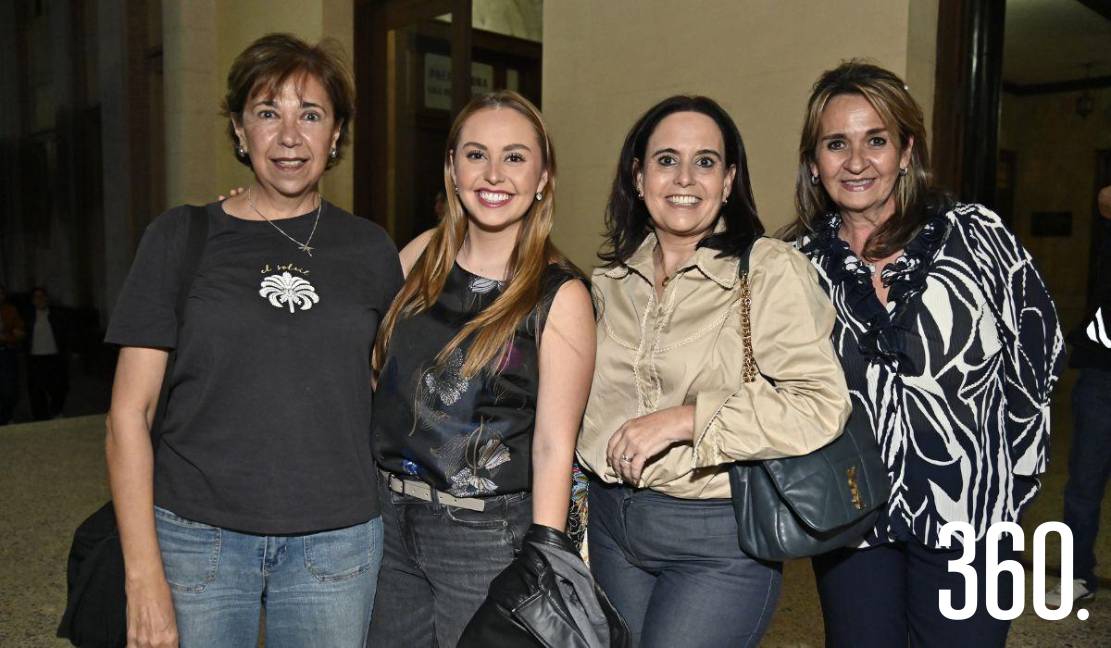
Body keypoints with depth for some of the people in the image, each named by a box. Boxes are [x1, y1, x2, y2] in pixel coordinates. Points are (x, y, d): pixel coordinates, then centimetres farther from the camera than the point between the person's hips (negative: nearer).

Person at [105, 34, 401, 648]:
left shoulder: (369, 249, 3)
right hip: (197, 538, -1)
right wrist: (143, 574, -8)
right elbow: (129, 413, -3)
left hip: (337, 543, 2)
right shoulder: (180, 237, -2)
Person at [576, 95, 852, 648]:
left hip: (720, 538, -5)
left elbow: (821, 405, -20)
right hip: (612, 523, 6)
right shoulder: (611, 280, 5)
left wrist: (685, 420, -23)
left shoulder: (769, 271, -13)